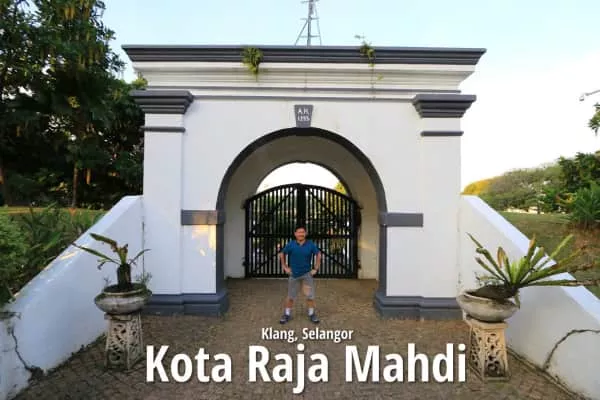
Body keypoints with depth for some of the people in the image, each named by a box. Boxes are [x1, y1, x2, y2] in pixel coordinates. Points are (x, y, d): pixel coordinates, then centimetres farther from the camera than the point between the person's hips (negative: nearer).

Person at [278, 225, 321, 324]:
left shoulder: (311, 244, -10)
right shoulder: (291, 245, -9)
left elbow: (318, 255, 1)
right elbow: (282, 254, 5)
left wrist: (316, 269, -2)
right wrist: (285, 267, 2)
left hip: (307, 273, 0)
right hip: (294, 274, 0)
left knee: (310, 295, 3)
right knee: (290, 296, 9)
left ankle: (312, 314, 21)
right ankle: (287, 314, 25)